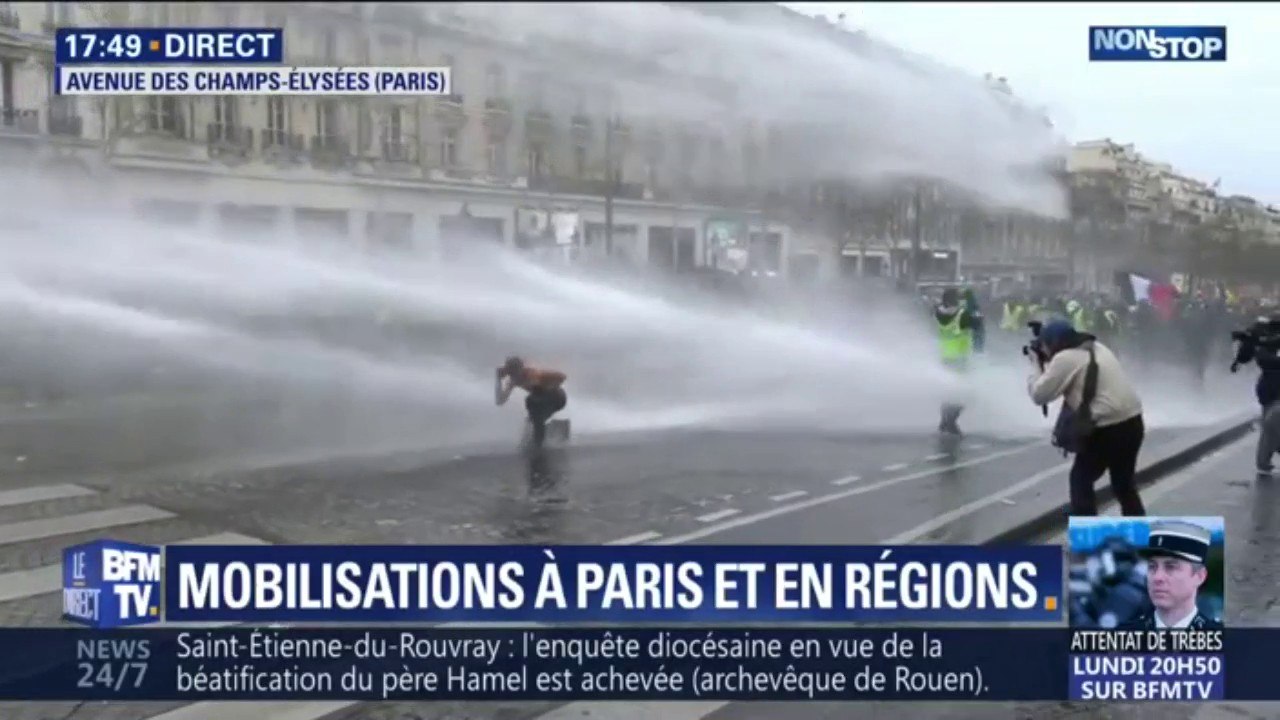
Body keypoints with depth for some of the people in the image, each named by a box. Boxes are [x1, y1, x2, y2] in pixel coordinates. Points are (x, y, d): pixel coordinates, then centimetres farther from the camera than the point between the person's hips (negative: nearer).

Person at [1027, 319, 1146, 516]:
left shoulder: (1064, 358, -11)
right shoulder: (1096, 347, 17)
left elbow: (1039, 394, -6)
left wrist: (1038, 367, 9)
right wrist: (1047, 366, 20)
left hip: (1108, 428, -9)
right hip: (1132, 422, 9)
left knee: (1081, 480, 8)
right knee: (1124, 482, 23)